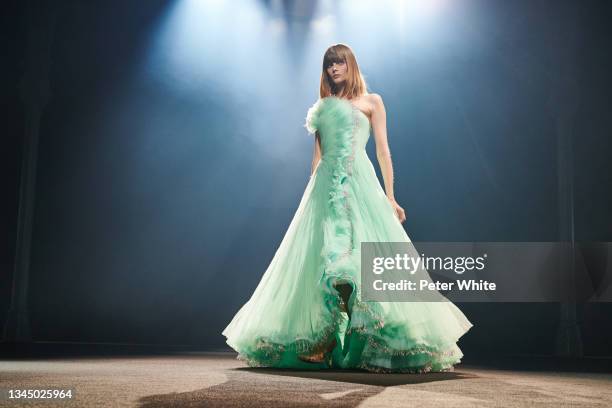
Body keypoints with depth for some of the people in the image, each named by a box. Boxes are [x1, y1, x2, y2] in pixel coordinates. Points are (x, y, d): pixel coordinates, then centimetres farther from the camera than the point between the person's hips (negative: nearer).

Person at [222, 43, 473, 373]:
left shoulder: (371, 101, 12)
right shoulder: (323, 106, 21)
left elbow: (383, 150, 5)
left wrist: (390, 197, -2)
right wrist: (313, 193, 11)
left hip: (359, 182, -3)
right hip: (326, 185, 3)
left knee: (364, 251, -13)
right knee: (322, 256, -4)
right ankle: (321, 344, -1)